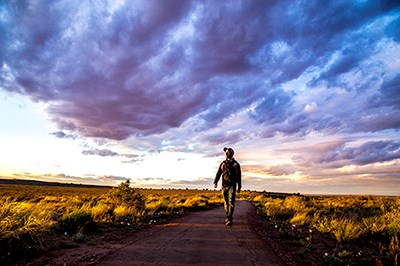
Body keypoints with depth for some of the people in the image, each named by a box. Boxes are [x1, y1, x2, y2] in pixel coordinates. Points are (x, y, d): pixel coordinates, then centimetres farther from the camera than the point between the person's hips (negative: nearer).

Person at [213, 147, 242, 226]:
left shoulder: (236, 164, 2)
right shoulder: (223, 163, 6)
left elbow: (239, 176, 8)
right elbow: (218, 173, -1)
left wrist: (239, 187, 9)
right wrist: (215, 182, -15)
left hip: (232, 186, -2)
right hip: (224, 186, 3)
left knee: (231, 202, -14)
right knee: (226, 203, 10)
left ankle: (229, 219, -18)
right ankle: (227, 216, 25)